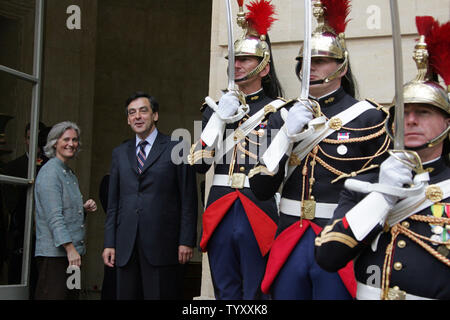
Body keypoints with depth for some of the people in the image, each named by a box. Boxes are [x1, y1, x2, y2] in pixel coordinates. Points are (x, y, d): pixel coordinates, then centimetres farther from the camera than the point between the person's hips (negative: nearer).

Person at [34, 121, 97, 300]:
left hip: (73, 253, 9)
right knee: (54, 295, -10)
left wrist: (84, 208, 7)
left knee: (71, 296, 6)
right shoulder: (50, 171, -9)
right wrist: (70, 248, -23)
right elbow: (54, 216, -17)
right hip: (54, 254, -9)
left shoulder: (70, 175, 19)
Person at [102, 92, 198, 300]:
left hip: (163, 246, -4)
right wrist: (109, 243, 9)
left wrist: (186, 241, -8)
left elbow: (188, 200, 0)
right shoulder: (119, 153, 17)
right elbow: (113, 203, 16)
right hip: (126, 247, 4)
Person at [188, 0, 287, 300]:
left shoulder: (279, 109, -1)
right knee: (225, 294, 13)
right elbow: (199, 163, 4)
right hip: (220, 212, 4)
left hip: (259, 215, -4)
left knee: (256, 293, 4)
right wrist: (219, 117, -4)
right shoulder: (217, 108, 12)